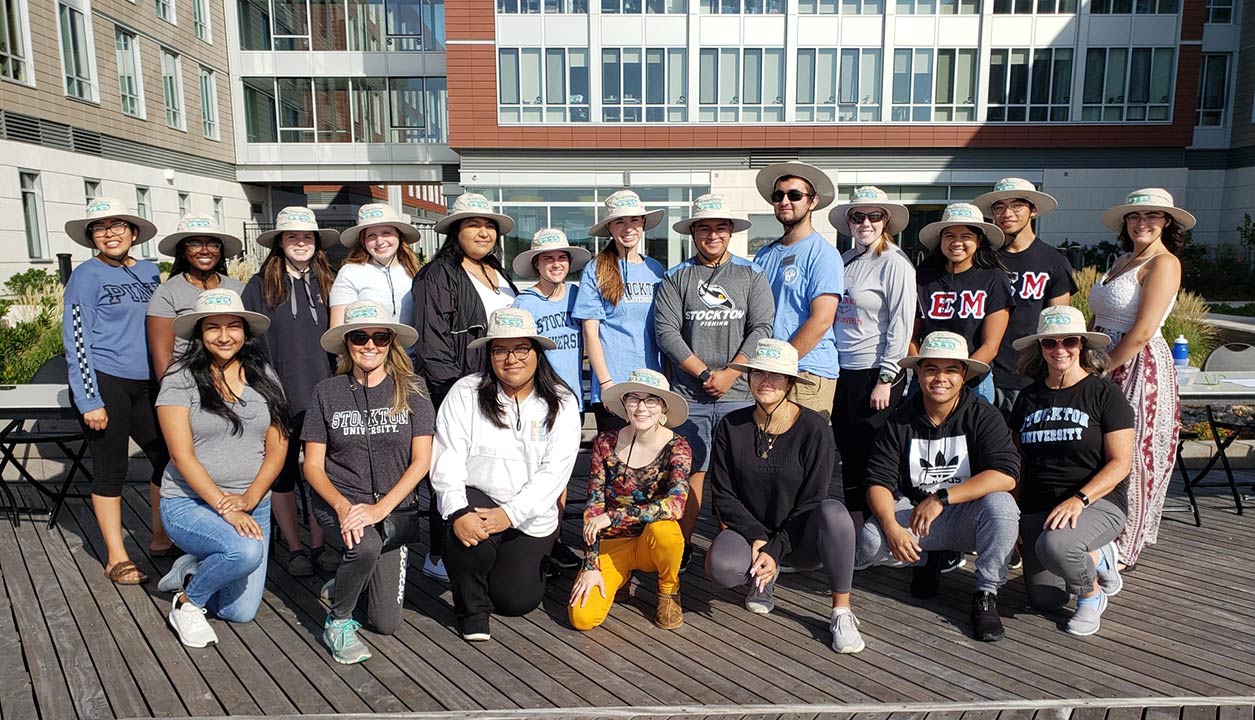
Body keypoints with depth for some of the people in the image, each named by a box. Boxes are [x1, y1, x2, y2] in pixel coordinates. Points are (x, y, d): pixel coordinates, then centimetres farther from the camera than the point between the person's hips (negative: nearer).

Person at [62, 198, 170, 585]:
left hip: (145, 384, 6)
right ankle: (116, 558, 13)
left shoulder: (149, 271, 10)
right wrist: (90, 400, -14)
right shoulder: (86, 276, -6)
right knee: (111, 469, 2)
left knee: (168, 457, 7)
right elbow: (77, 340, -9)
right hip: (104, 382, -5)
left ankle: (162, 539, 25)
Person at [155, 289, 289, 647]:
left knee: (241, 612, 0)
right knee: (246, 551, -33)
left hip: (253, 506, 4)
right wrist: (224, 508, -21)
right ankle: (187, 602, -2)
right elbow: (183, 456, -13)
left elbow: (277, 449, 2)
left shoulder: (264, 376, 4)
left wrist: (248, 499, -13)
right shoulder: (180, 379, -7)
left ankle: (189, 571, 30)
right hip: (190, 502, -4)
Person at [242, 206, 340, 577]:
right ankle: (294, 548, 21)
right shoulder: (260, 286, 1)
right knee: (282, 473, 7)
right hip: (279, 397, -1)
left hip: (322, 394, 2)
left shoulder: (326, 283, 9)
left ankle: (318, 545, 17)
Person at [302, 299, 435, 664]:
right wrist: (343, 506, -19)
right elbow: (313, 465, 0)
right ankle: (337, 621, -6)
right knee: (367, 546, -36)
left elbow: (421, 461, -7)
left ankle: (340, 587, 32)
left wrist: (380, 509, -19)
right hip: (339, 500, -1)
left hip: (396, 506, 1)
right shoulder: (327, 392, 0)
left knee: (386, 622, -3)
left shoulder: (411, 391, -2)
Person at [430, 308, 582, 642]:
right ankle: (472, 608, -2)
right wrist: (458, 513, -26)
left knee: (516, 600, -1)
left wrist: (510, 513, -24)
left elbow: (555, 471, -12)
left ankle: (523, 562, 35)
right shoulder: (466, 393, -4)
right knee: (468, 537, -33)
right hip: (476, 498, -1)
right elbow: (447, 459, -10)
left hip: (530, 517, 1)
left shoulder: (561, 403, -4)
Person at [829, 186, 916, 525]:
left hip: (876, 373, -7)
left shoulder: (894, 263, -8)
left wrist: (885, 379, -15)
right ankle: (854, 532, 25)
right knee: (846, 451, 12)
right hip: (842, 371, 7)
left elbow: (902, 324, -12)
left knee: (871, 456, 0)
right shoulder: (844, 261, 11)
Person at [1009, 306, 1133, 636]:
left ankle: (1092, 595, -2)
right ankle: (1095, 557, 25)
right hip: (1038, 506, 5)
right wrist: (1014, 513, 7)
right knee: (1044, 601, -4)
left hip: (1098, 501, -5)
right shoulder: (1029, 397, 11)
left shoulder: (1104, 393, -3)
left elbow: (1120, 462, -9)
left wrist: (1079, 499, -23)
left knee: (1053, 545, -36)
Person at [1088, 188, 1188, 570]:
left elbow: (1142, 332, -18)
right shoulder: (1123, 260, 16)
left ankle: (1121, 552, 13)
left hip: (1139, 370, -8)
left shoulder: (1163, 263, -10)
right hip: (1108, 370, 8)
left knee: (1129, 459, 0)